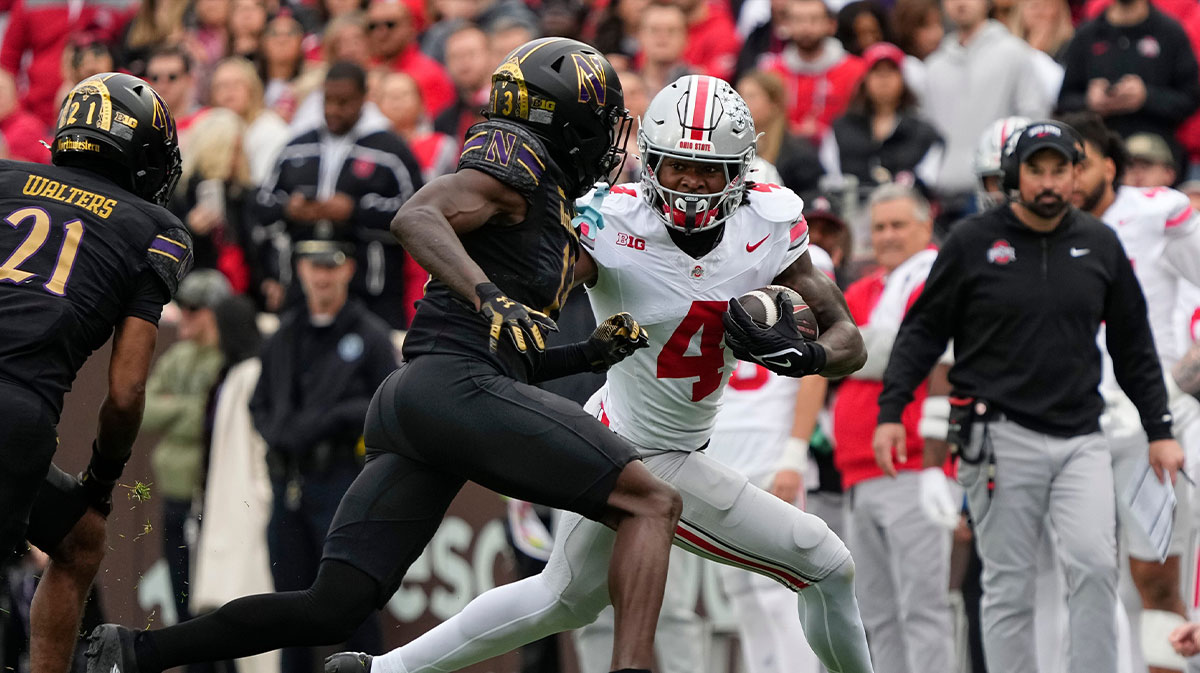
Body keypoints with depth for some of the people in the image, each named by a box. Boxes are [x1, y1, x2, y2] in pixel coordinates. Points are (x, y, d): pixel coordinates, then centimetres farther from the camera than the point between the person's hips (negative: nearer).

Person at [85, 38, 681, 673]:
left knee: (329, 610, 2)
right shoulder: (517, 156, 2)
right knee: (651, 503, -10)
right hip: (454, 386, -9)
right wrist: (490, 298, -30)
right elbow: (416, 217, -17)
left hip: (409, 394, 9)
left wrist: (588, 354, 20)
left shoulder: (554, 215, 30)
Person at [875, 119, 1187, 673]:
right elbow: (924, 330, 5)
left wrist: (1159, 431, 13)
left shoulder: (1100, 245, 10)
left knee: (1095, 565, -13)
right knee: (1009, 585, 1)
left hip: (1080, 436, 2)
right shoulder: (972, 242, 1)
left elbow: (1133, 346, 16)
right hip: (1001, 436, -2)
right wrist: (890, 412, -2)